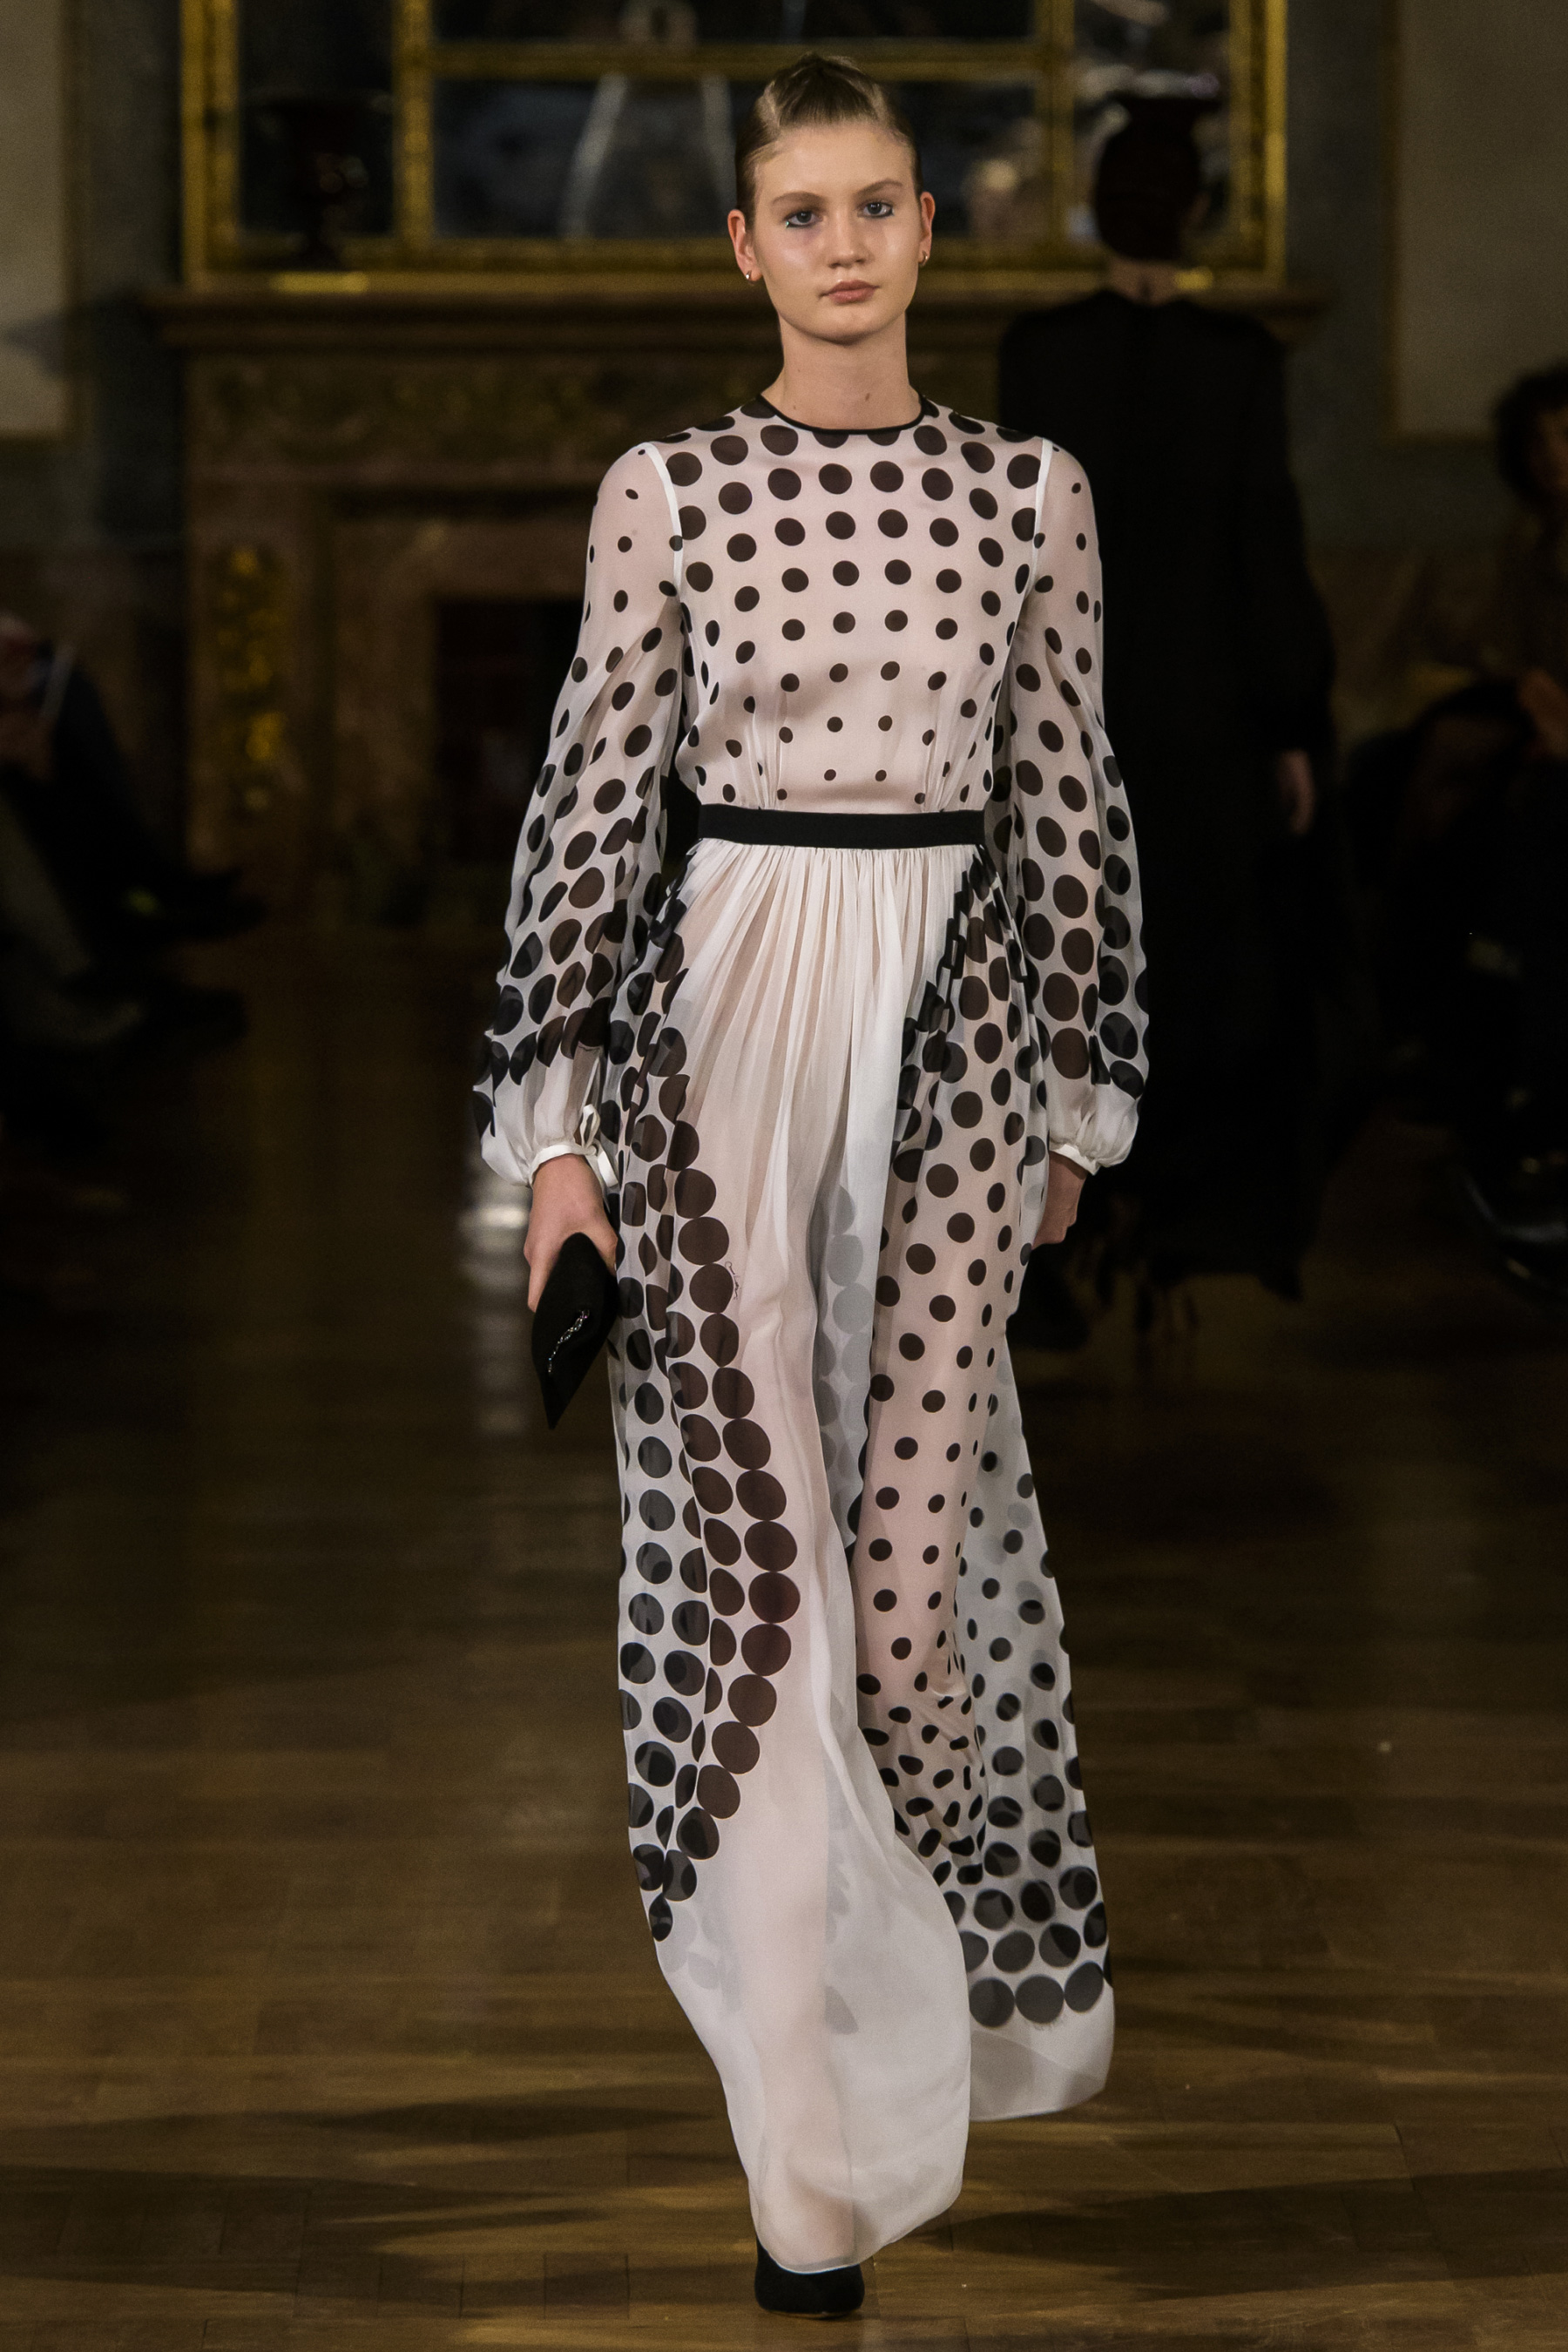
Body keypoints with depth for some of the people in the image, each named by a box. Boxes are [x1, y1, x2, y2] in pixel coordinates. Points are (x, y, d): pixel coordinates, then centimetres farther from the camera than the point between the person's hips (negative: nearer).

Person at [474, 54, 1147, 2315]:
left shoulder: (1030, 490, 5)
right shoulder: (666, 492, 1)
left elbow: (1069, 796, 10)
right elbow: (592, 793, 1)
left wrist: (1080, 1089, 12)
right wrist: (558, 1111, -2)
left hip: (956, 1018, 1)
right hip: (730, 1007, -1)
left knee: (916, 1522, 1)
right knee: (743, 1524, -4)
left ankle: (956, 1969, 30)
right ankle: (819, 2147, 5)